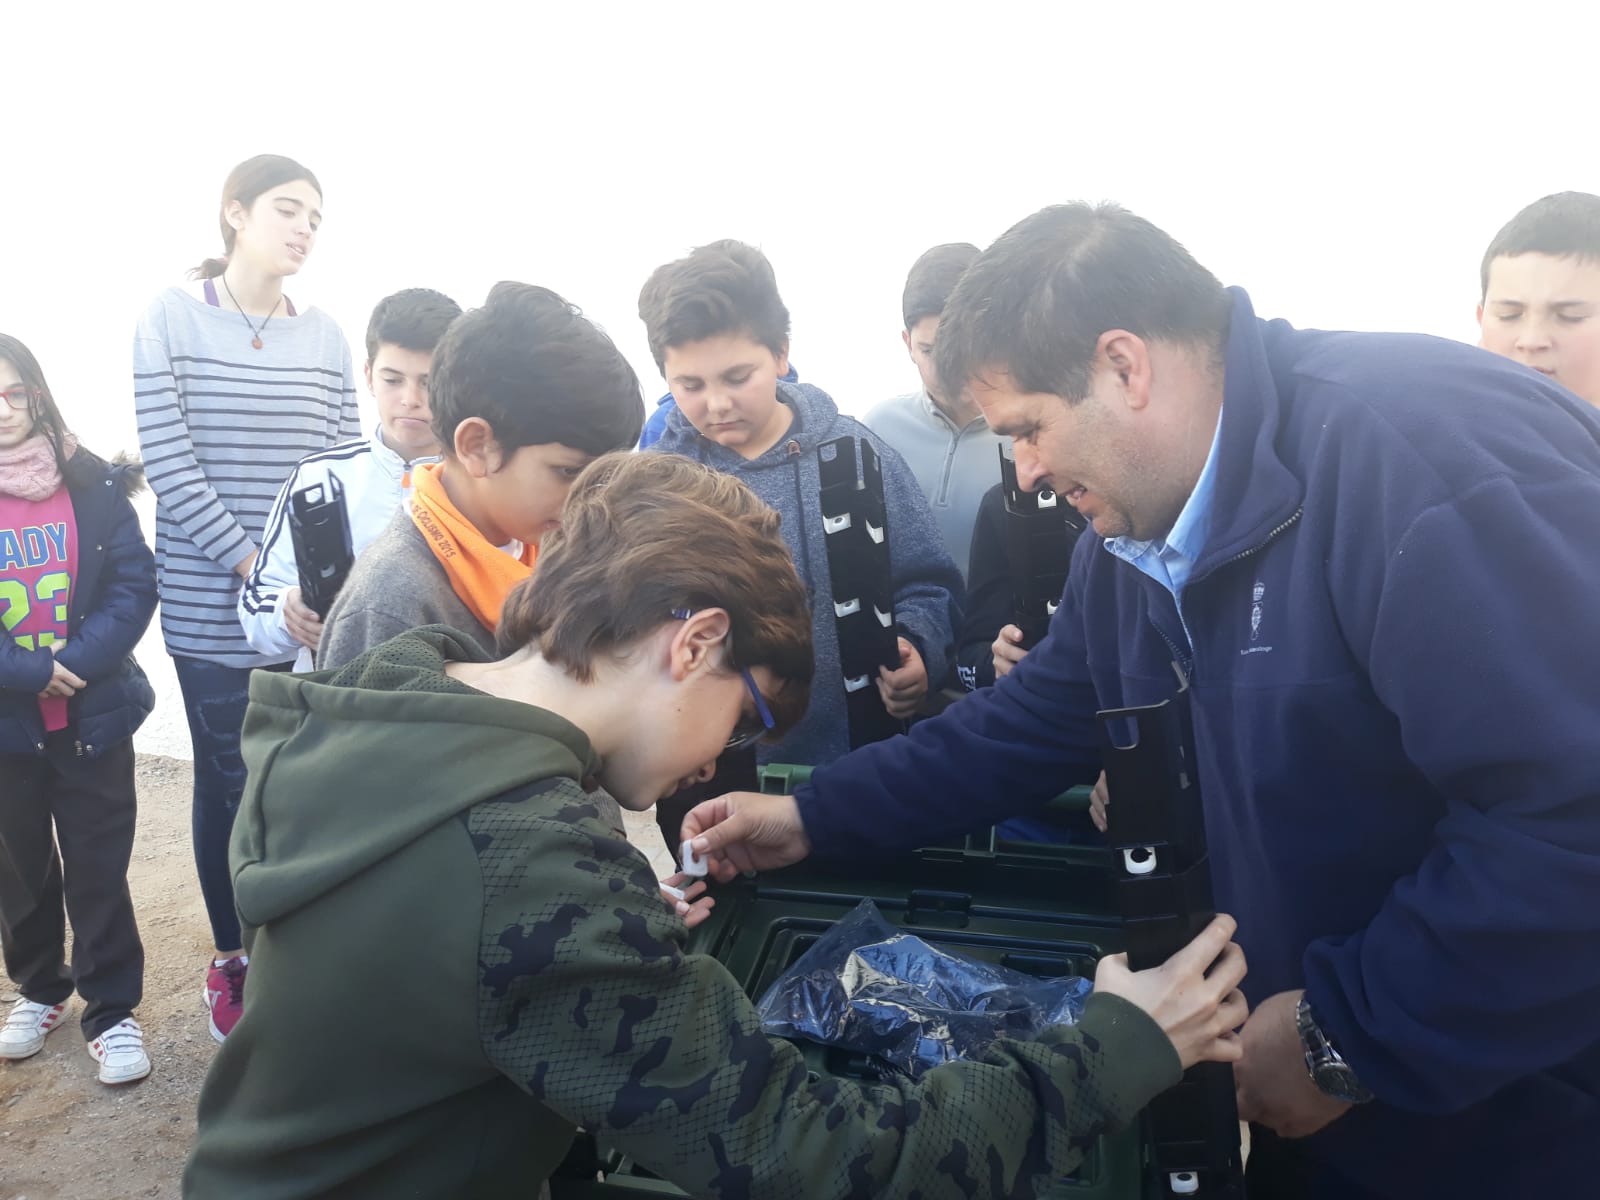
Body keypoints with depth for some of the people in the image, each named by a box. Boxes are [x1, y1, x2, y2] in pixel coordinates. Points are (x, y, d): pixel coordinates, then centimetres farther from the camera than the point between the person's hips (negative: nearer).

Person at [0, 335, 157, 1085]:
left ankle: (111, 1010, 17)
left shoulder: (94, 486, -3)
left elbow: (135, 585, -7)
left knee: (99, 865, 5)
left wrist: (77, 664, -19)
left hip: (94, 715, -1)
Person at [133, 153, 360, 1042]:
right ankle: (233, 959, 26)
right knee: (228, 782, 8)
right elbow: (167, 459, -8)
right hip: (211, 608, -2)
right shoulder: (171, 319, -1)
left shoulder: (325, 337, 6)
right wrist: (251, 562, -15)